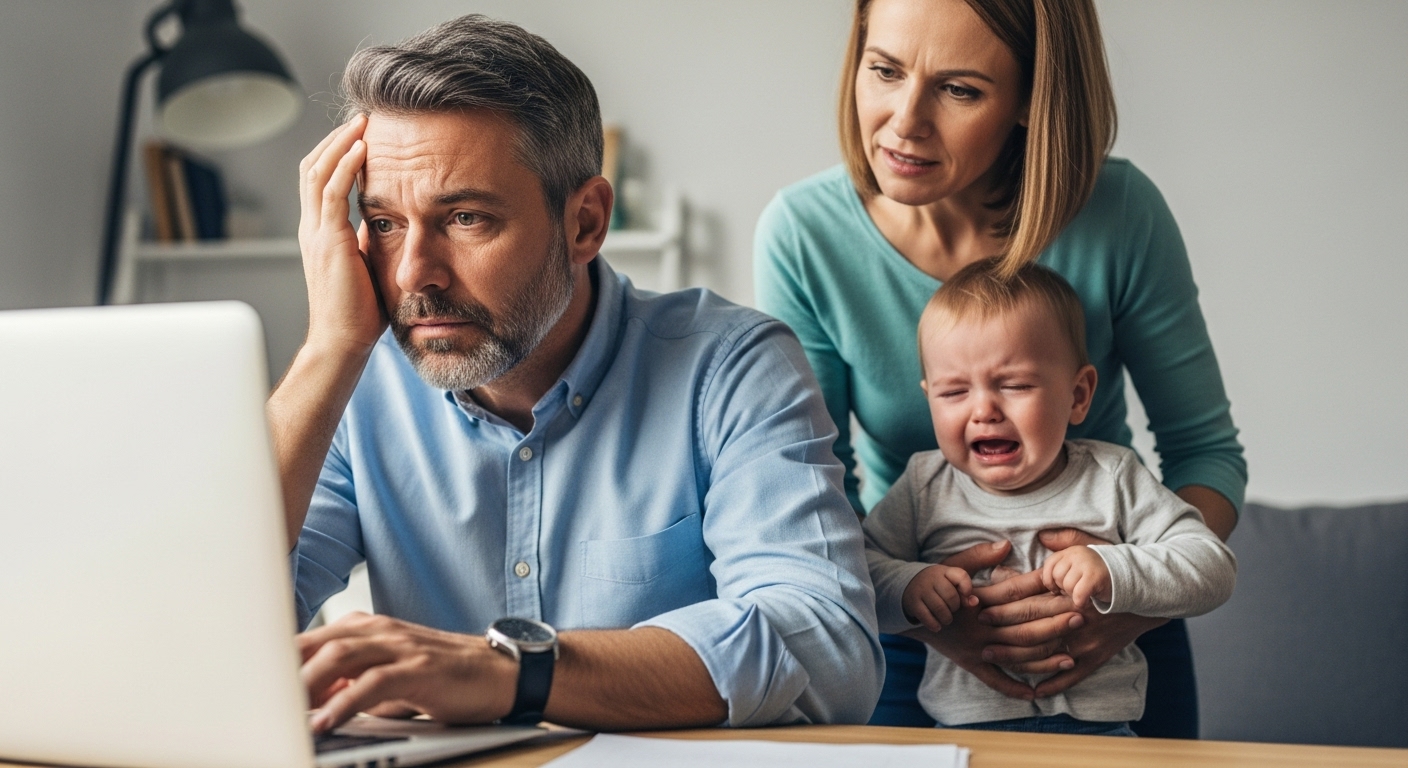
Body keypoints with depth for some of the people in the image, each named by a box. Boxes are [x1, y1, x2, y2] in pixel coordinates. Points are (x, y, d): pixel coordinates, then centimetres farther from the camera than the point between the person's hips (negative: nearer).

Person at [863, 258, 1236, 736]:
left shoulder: (1112, 479, 5)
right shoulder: (925, 487, 9)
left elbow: (1214, 570, 1)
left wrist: (1115, 573, -16)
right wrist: (906, 588, -13)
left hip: (1095, 727, -1)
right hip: (963, 726, 1)